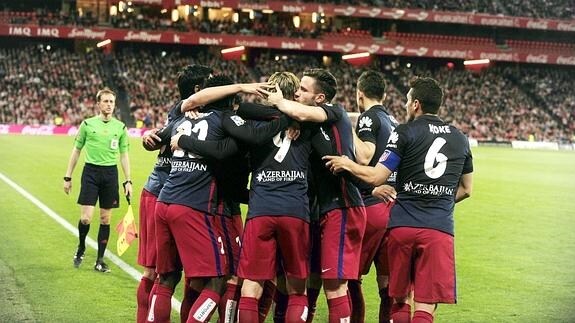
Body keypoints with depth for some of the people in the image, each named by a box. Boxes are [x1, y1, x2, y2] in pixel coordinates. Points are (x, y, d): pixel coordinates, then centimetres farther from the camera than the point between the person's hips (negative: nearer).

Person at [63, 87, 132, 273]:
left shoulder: (120, 127, 7)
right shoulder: (87, 124, 2)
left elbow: (124, 156, 11)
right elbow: (76, 151, 8)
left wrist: (128, 181, 5)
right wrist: (67, 177, 6)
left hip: (111, 173, 2)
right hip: (91, 171, -2)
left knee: (105, 219, 4)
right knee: (85, 218, -10)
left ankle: (100, 260, 13)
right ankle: (81, 247, 20)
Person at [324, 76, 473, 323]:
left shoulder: (405, 133, -1)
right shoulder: (460, 139, 13)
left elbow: (376, 177, -6)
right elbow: (465, 189, 20)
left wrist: (347, 164, 9)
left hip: (403, 226, -2)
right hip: (440, 229, 2)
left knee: (399, 299, 14)